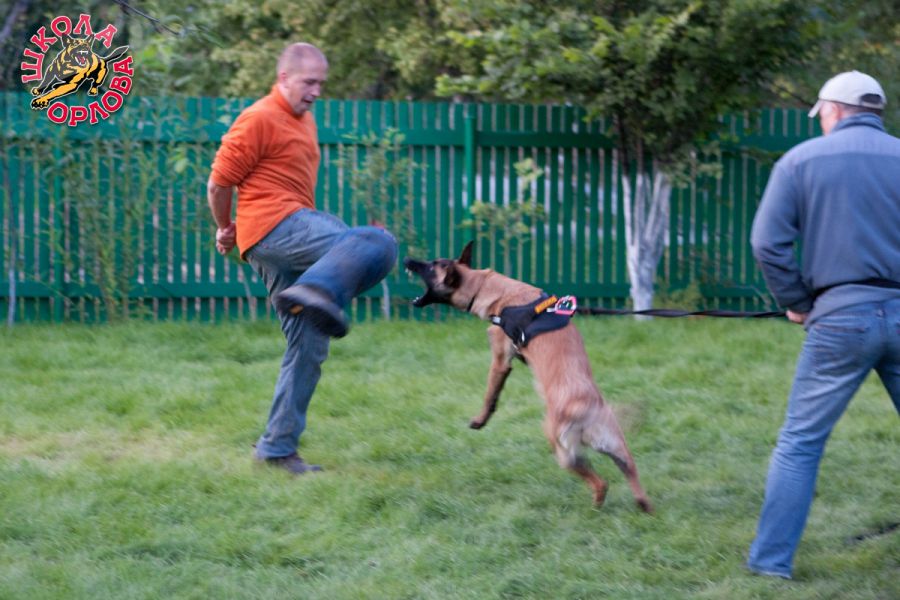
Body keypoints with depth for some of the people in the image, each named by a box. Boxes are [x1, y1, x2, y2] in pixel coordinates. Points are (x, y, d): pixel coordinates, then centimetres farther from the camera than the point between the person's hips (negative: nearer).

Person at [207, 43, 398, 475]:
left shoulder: (303, 119, 23)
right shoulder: (260, 119, -7)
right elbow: (218, 183, -6)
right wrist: (226, 230, 10)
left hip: (291, 241, 9)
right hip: (273, 227, -9)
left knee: (309, 348, 7)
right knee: (379, 244, -28)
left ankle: (278, 447, 11)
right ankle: (317, 291, -50)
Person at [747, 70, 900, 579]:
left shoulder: (802, 160, 3)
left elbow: (768, 242, -4)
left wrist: (797, 302, 9)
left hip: (841, 316, -1)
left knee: (801, 441, 7)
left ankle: (771, 558, 7)